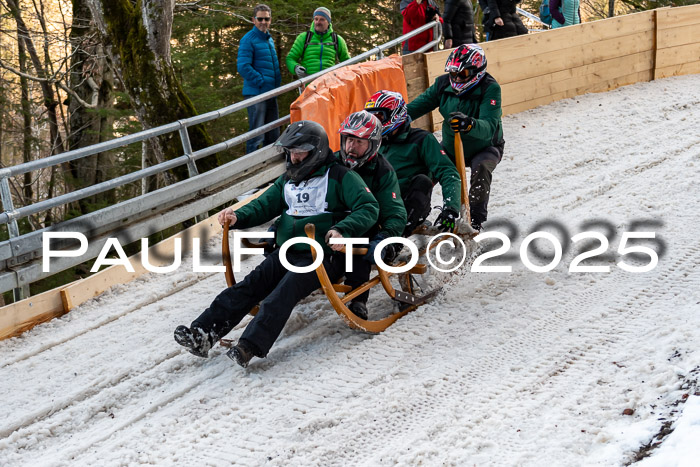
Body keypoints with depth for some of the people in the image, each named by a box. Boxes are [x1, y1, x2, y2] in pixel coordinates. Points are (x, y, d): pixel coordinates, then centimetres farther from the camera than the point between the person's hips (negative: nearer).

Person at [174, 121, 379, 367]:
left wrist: (342, 230, -28)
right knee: (251, 284, -17)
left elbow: (369, 208, -10)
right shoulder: (288, 179, 21)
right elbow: (265, 204, 17)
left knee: (285, 290, -31)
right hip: (287, 252, 6)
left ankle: (249, 346, -48)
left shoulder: (340, 177, -1)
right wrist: (238, 217, -5)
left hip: (323, 257, -6)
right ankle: (202, 333, -31)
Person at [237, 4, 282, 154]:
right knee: (256, 134, -8)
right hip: (256, 93, -8)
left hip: (271, 94, 8)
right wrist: (262, 82, -18)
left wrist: (277, 83, 14)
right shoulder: (248, 39, -11)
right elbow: (243, 67, -19)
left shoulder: (269, 39, 16)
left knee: (273, 134, 13)